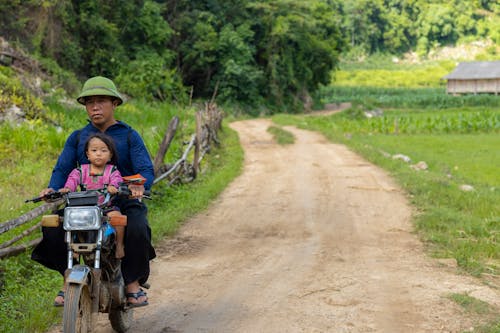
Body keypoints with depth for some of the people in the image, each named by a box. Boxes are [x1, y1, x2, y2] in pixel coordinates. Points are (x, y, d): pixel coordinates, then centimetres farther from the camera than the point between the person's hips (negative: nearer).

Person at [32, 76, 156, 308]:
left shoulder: (130, 136, 4)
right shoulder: (77, 137, 13)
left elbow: (146, 170, -7)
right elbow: (62, 168, 4)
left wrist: (139, 186, -32)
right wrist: (52, 189, -19)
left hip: (124, 202, -2)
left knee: (137, 229, -35)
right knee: (52, 227, -23)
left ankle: (133, 282, -14)